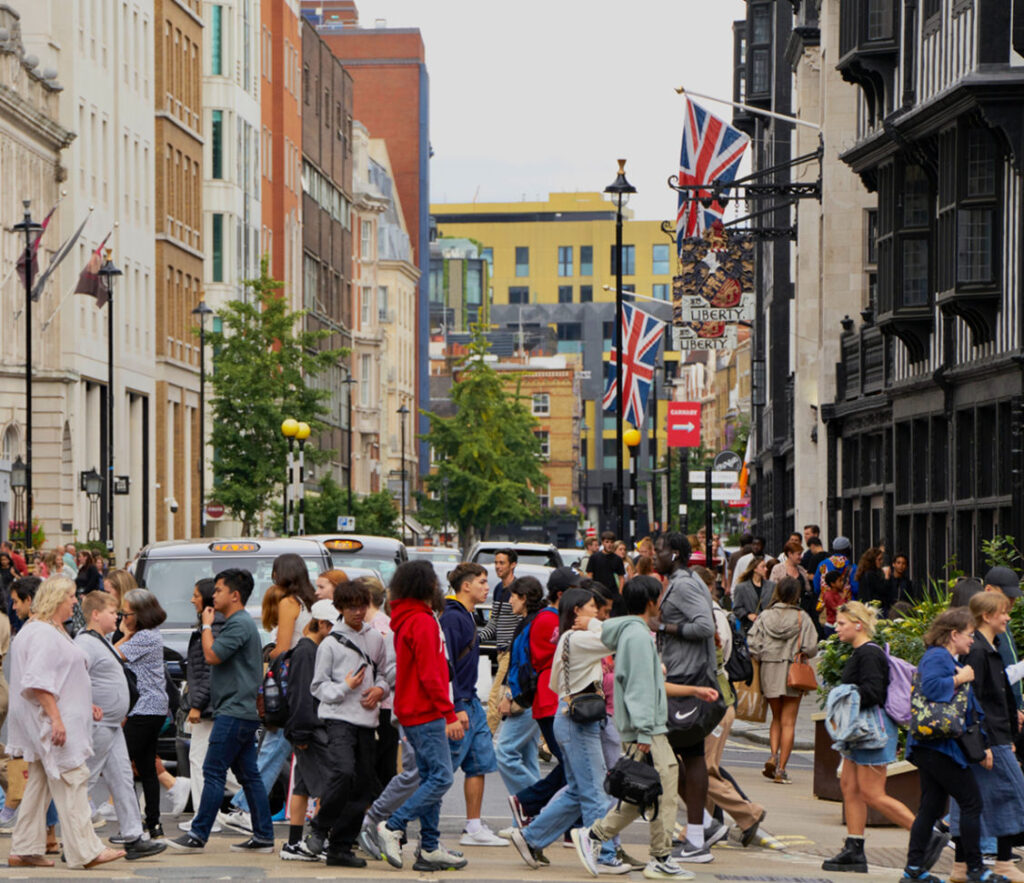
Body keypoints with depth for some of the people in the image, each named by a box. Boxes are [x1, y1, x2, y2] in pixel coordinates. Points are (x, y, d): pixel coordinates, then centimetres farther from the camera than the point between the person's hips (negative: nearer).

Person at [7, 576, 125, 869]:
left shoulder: (53, 632, 20)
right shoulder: (43, 634, -16)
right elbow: (38, 682, -23)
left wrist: (85, 706, 24)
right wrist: (56, 717, -26)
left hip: (57, 720, 11)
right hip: (53, 721, -11)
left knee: (39, 784, 11)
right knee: (72, 780, -10)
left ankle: (24, 851, 14)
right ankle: (85, 851, -11)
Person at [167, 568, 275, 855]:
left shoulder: (239, 624, -14)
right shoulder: (240, 622, 20)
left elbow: (212, 656, -19)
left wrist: (207, 625, -8)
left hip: (234, 712, -11)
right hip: (245, 712, 11)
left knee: (213, 772, -9)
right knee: (249, 774, 9)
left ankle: (198, 835, -8)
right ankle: (263, 836, 10)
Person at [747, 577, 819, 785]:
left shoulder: (765, 616, -2)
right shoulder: (802, 618, -8)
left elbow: (752, 644, -7)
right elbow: (811, 648, -12)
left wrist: (762, 658, 9)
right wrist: (798, 653, 8)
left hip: (769, 672, 2)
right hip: (793, 673, -2)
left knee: (776, 718, 19)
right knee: (788, 722, 4)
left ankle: (773, 756, -1)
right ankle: (781, 768, 0)